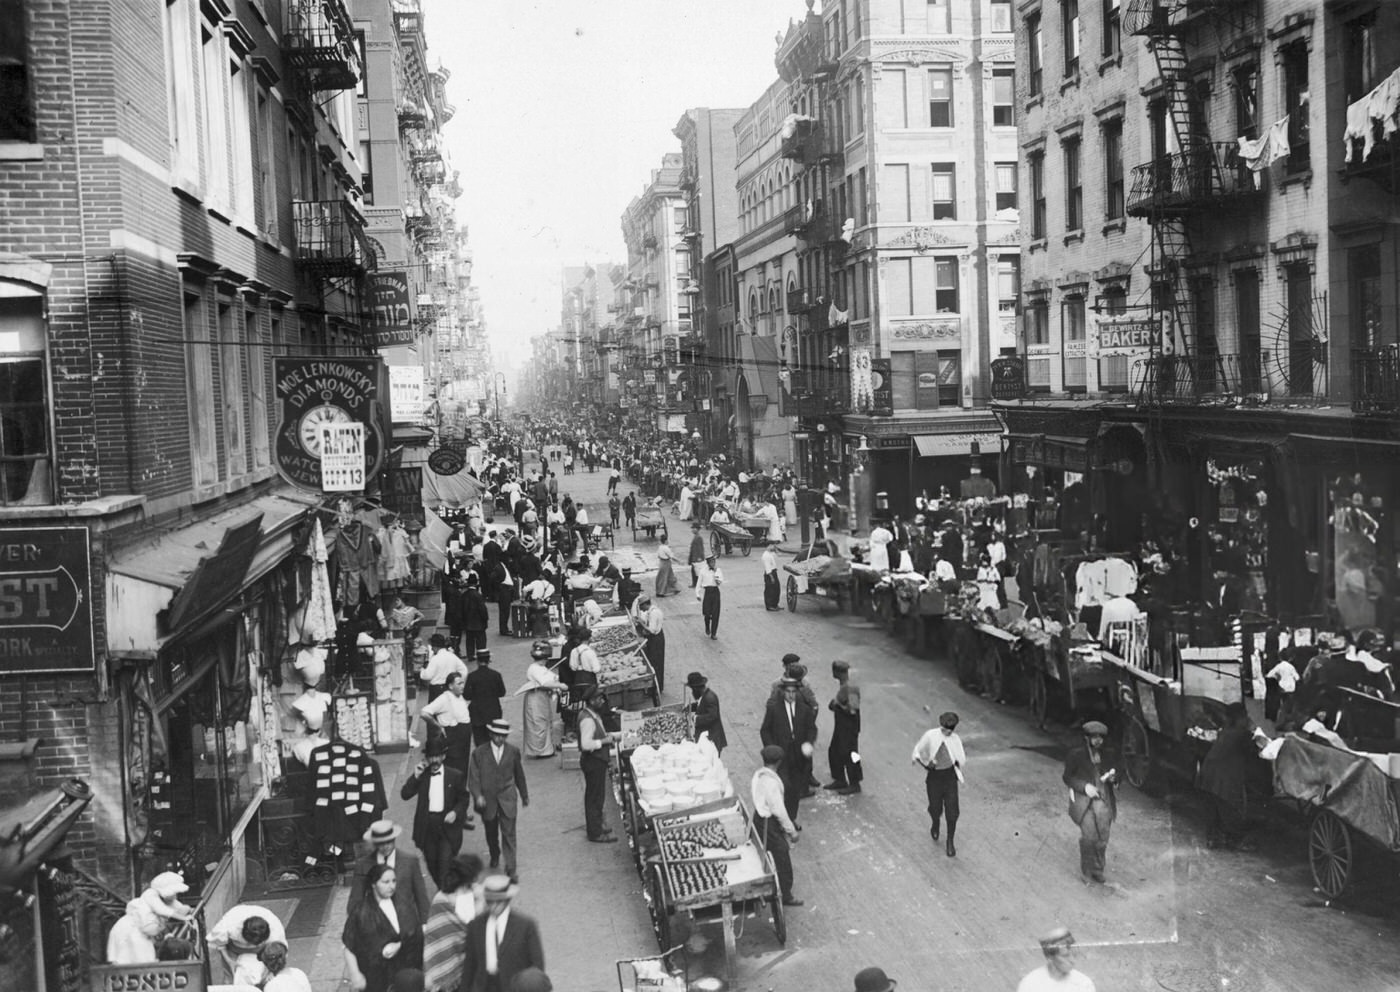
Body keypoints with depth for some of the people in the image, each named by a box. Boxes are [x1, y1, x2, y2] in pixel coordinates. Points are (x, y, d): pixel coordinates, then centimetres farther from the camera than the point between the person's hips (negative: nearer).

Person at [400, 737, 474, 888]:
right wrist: (415, 776, -14)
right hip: (427, 826, 3)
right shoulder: (421, 775, 4)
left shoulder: (455, 776, 0)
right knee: (431, 863, 10)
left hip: (447, 825, -3)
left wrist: (455, 812, -13)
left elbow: (464, 799, 5)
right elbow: (404, 795, -4)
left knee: (445, 863, -13)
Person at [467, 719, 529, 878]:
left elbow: (519, 775, 12)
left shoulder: (513, 751, 0)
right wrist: (478, 796, -20)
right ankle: (495, 856, 45)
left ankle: (511, 868, -4)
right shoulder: (479, 753, -5)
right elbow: (473, 778, -6)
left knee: (509, 834, -8)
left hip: (507, 799, -1)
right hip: (487, 800, 1)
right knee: (491, 833, 17)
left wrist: (524, 795, 19)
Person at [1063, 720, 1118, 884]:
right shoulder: (1076, 755, -1)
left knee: (1102, 838, -1)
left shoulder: (1109, 756, 10)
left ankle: (1098, 870, 16)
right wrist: (1084, 786, -12)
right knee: (1089, 836, -12)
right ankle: (1086, 871, 6)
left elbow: (1116, 776, 20)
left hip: (1104, 800, 3)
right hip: (1084, 801, -3)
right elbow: (1067, 777, 1)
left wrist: (1113, 777, -4)